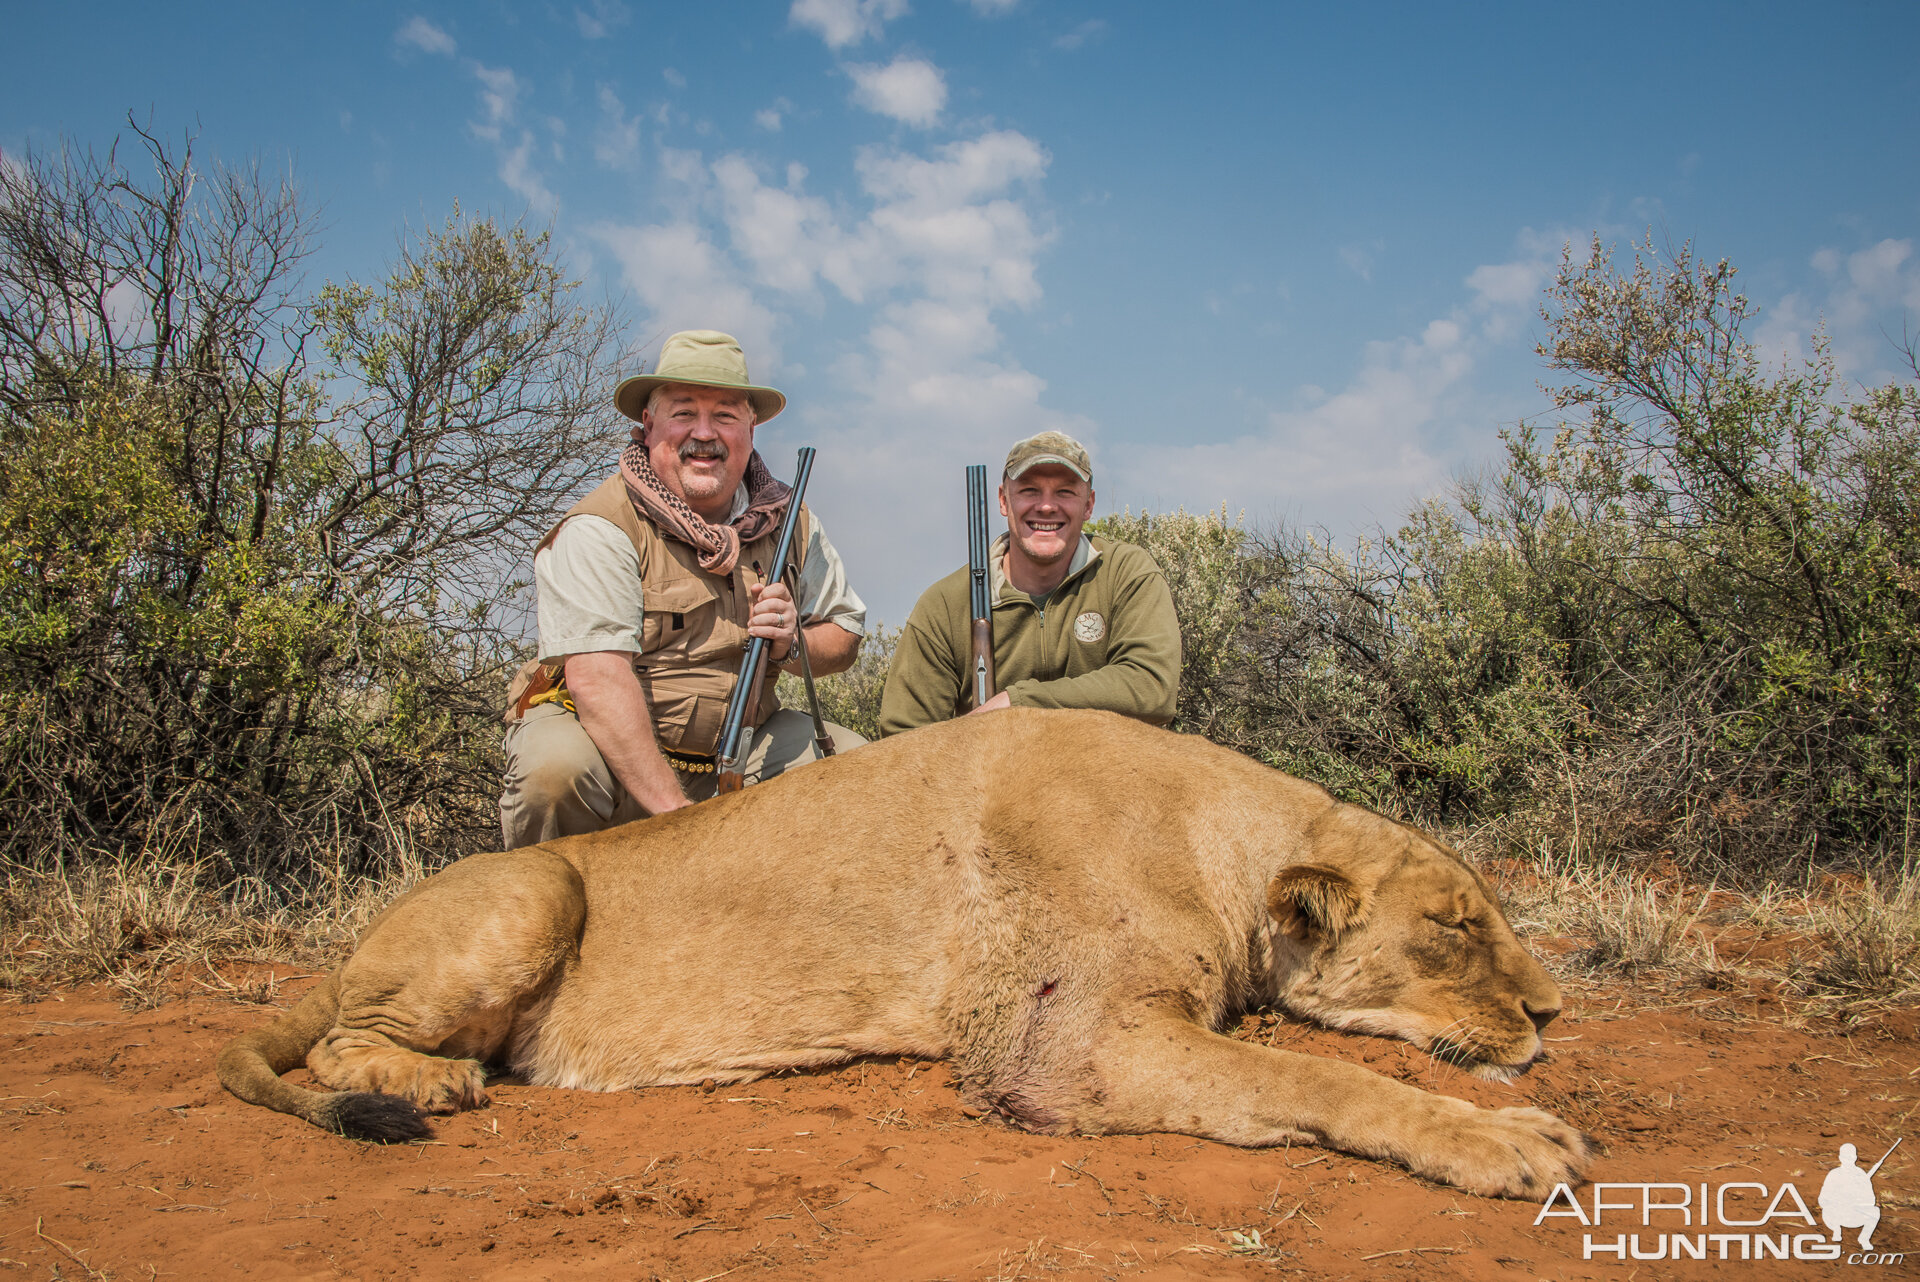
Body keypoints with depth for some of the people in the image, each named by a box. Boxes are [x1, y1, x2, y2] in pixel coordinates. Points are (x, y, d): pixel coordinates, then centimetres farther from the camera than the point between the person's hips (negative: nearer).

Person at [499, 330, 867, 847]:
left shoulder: (788, 520, 2)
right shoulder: (599, 530, -16)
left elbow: (844, 635, 10)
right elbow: (596, 676, -27)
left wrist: (792, 644, -15)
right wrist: (675, 813, -34)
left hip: (735, 751, 5)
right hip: (606, 740, -4)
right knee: (556, 765, -35)